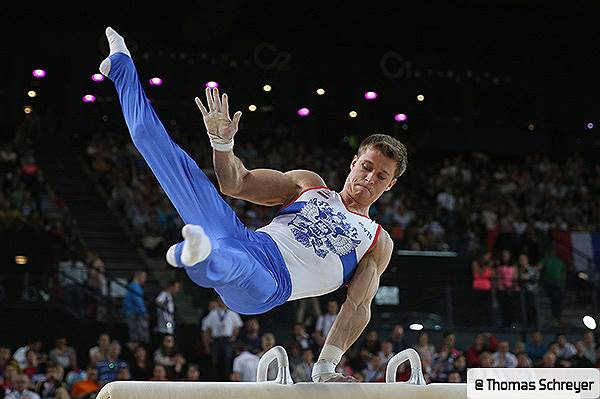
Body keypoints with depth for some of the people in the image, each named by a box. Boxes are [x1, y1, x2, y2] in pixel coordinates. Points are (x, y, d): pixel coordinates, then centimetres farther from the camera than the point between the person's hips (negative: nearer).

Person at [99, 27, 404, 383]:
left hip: (265, 287, -3)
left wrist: (327, 366, -6)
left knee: (232, 262, -46)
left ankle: (200, 257, -78)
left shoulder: (379, 243, 19)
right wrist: (223, 142, -4)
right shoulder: (308, 184, 26)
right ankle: (123, 69, 8)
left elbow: (359, 307, 9)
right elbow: (236, 184, 17)